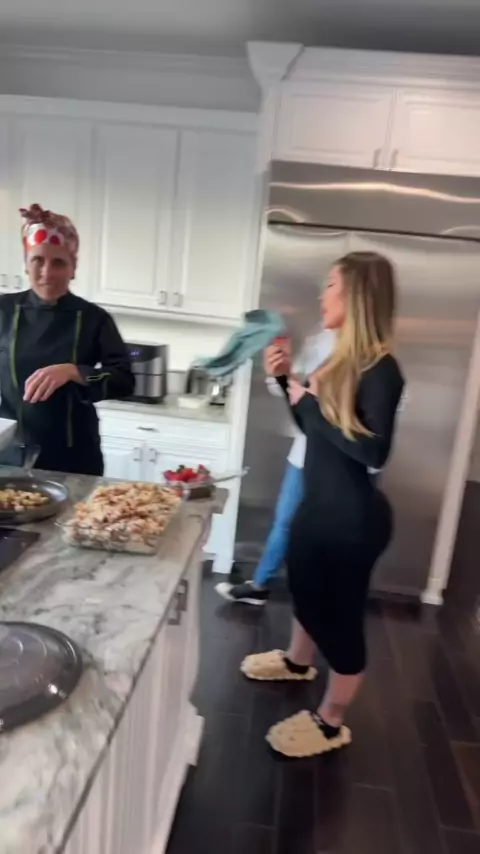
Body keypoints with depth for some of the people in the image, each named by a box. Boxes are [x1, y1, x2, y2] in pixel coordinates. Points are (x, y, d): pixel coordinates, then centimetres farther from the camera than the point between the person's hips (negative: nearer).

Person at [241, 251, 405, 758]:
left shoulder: (379, 369, -20)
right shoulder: (343, 359, 6)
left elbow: (374, 451, -27)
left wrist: (312, 404, -22)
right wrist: (287, 380, 2)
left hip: (352, 516, -9)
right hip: (320, 504, 9)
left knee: (340, 614, 7)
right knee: (307, 590, 27)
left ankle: (331, 724, 28)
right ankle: (297, 662, 54)